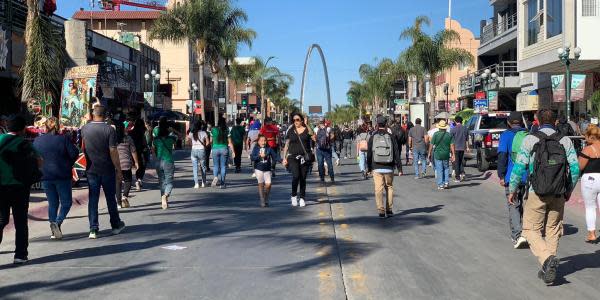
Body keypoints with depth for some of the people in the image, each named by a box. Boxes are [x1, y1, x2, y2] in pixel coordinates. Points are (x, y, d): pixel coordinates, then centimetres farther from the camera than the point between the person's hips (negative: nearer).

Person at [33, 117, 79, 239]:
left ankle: (54, 231, 11)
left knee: (52, 203, 13)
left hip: (45, 176, 4)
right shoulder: (63, 139, -8)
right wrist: (68, 164, 6)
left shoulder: (37, 141, 2)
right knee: (66, 202, 8)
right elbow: (75, 154, -12)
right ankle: (57, 222, -16)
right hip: (62, 175, -3)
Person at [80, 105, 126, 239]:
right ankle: (116, 225, 23)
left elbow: (83, 149, 15)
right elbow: (113, 151, -14)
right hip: (107, 169, -2)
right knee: (110, 198, 11)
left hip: (91, 169, 2)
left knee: (93, 199, 6)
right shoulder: (109, 129, -12)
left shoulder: (84, 129, -1)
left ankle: (93, 229, 3)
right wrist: (118, 170, -8)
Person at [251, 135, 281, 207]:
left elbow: (275, 156, -3)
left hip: (267, 169, 1)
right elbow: (252, 157, -10)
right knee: (261, 184, 2)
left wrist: (281, 160, -18)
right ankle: (262, 201, 10)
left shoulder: (269, 148, 1)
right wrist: (260, 156, -21)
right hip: (258, 169, -1)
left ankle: (266, 200, 13)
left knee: (268, 184, -7)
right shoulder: (256, 149, -1)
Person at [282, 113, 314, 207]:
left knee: (303, 178, 3)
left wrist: (306, 125, -21)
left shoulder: (306, 129, 2)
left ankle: (302, 198, 15)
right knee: (296, 176, -17)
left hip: (305, 157, 0)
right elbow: (286, 145, 11)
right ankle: (294, 196, 3)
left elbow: (314, 138, -18)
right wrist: (284, 158, 5)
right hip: (293, 157, 0)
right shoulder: (291, 130, 7)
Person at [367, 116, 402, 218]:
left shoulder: (372, 137, 0)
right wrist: (399, 167, 2)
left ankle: (381, 211, -2)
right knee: (389, 188, 13)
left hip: (377, 168, 0)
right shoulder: (390, 137, -1)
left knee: (378, 189, 1)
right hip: (389, 168, 0)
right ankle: (389, 210, 14)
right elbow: (396, 153, -2)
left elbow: (369, 153, 4)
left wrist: (369, 168, 13)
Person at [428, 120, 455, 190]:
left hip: (437, 154, -2)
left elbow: (431, 145, -7)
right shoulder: (449, 134, -1)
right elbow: (452, 145, -3)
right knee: (446, 168, 19)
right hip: (446, 154, 2)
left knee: (439, 170, 3)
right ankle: (446, 182, 11)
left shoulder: (436, 134, -7)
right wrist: (453, 155, 1)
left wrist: (430, 153, 3)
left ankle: (440, 185, 4)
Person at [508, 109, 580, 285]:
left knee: (531, 230, 5)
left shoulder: (530, 140, -4)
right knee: (553, 231, 14)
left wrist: (512, 190, 3)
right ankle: (548, 270, 16)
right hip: (558, 195, 3)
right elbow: (575, 168, 1)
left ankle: (548, 258, -18)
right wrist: (569, 190, 15)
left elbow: (519, 167, -7)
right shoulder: (565, 141, 3)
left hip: (537, 193, -3)